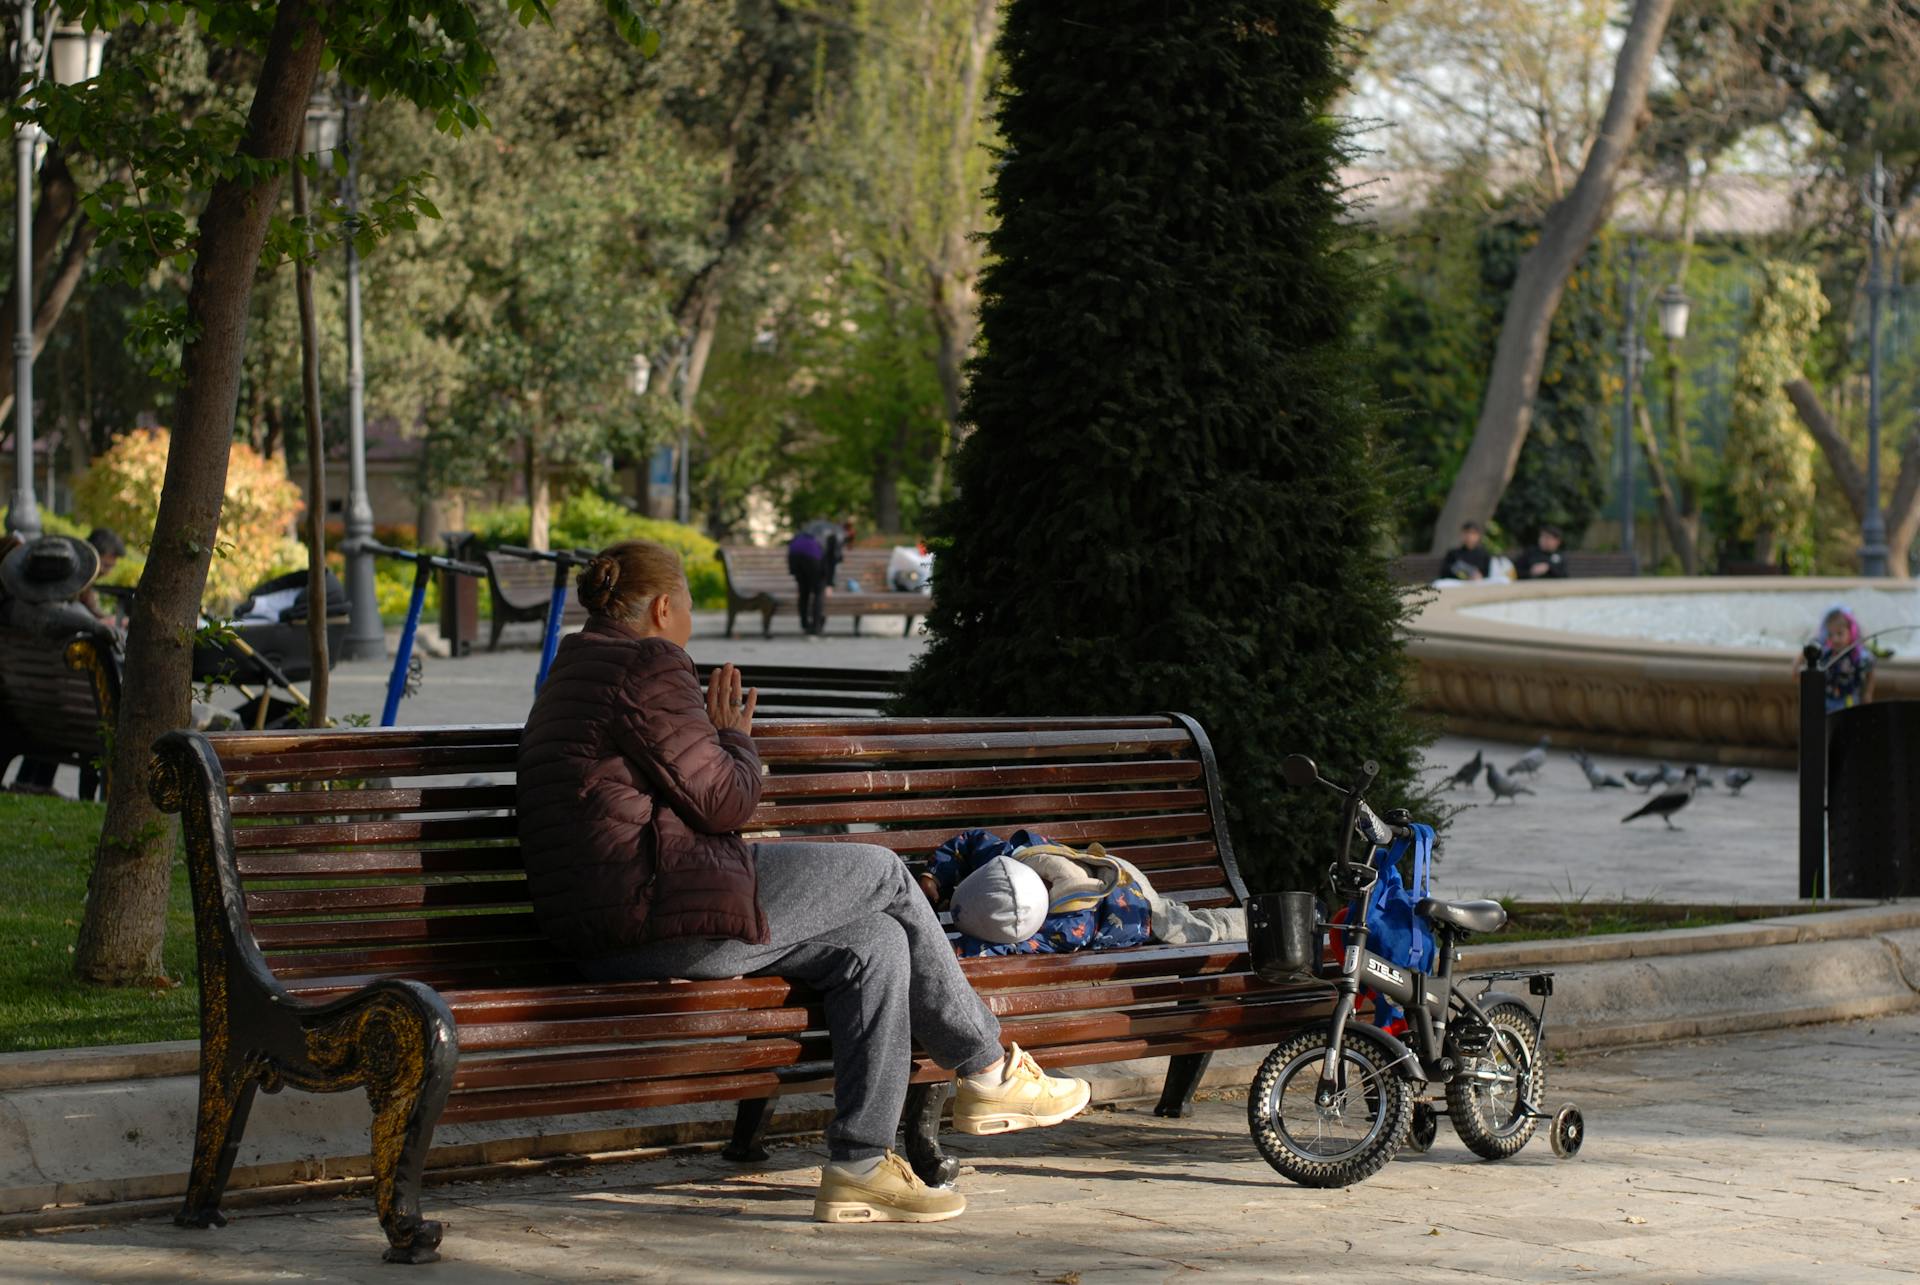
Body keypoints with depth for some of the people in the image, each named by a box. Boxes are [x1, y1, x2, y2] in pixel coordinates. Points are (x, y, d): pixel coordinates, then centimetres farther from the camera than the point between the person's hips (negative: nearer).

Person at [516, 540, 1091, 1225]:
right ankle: (988, 1069, 15)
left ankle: (859, 1167, 4)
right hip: (666, 918, -10)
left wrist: (714, 737, 24)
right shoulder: (648, 668, -11)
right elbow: (723, 805, -10)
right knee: (882, 874, 2)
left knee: (876, 943, 10)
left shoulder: (575, 673, 23)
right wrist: (735, 738, 7)